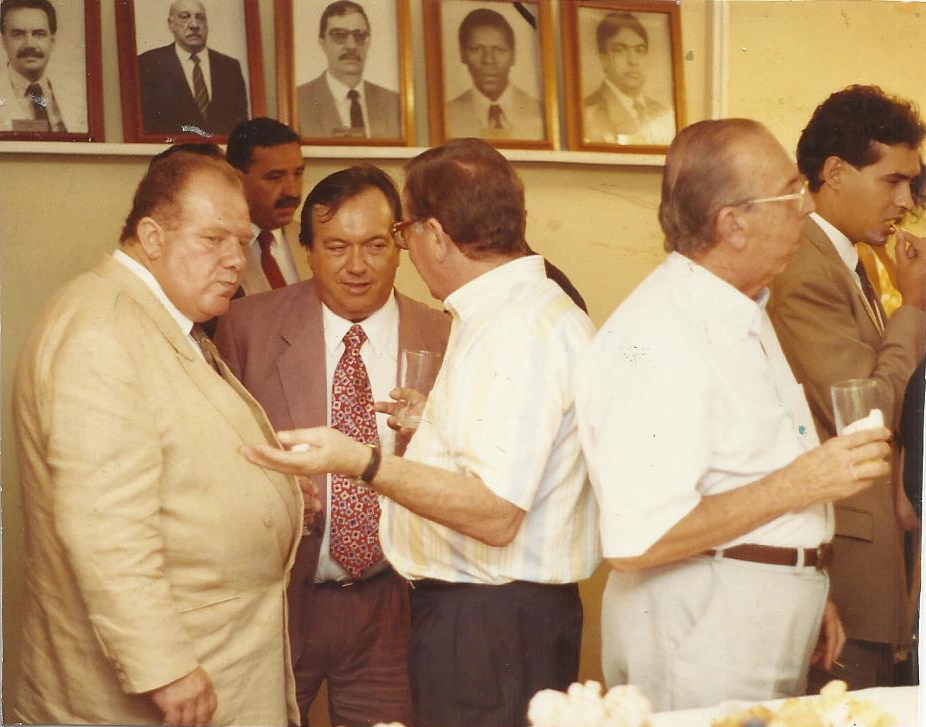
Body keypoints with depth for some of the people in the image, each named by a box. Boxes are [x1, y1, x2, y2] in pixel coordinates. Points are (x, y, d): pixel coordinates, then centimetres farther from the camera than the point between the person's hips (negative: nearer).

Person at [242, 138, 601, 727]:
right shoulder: (535, 309, 11)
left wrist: (364, 463, -30)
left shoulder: (516, 332, -21)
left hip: (489, 623, -10)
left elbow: (495, 515, -27)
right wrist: (439, 423, 24)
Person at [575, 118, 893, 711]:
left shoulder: (745, 314, 12)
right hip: (701, 639, -9)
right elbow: (637, 540, -28)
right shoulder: (657, 335, -22)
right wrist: (799, 484, -23)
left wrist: (808, 592, 18)